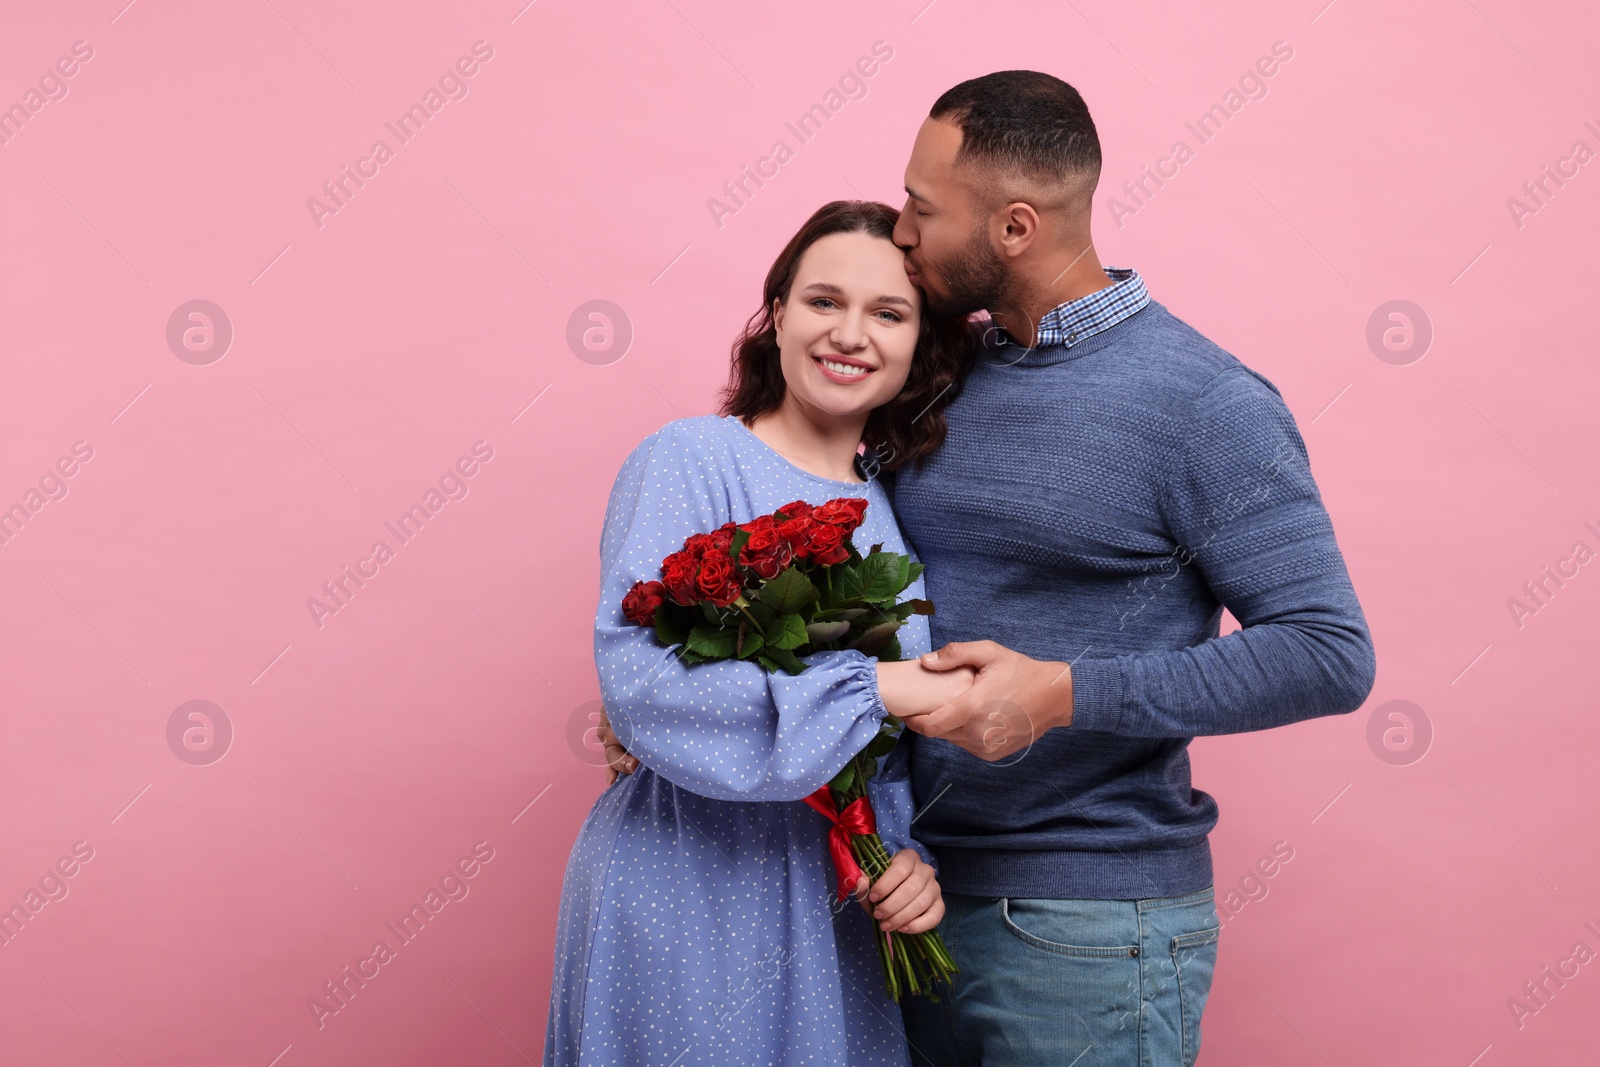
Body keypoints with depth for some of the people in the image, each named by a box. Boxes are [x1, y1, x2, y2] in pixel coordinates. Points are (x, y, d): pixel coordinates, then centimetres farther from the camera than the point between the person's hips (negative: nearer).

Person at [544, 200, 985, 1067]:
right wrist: (876, 686, -22)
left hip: (837, 921, 6)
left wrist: (912, 856, -5)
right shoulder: (690, 461, -10)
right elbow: (638, 682, -23)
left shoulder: (893, 513, 8)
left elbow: (899, 753, 14)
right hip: (687, 912, -5)